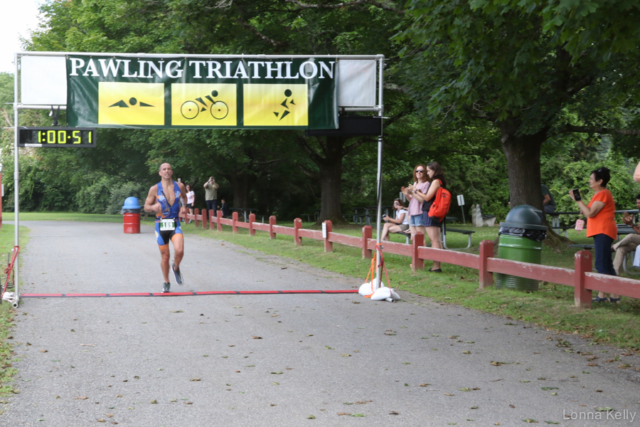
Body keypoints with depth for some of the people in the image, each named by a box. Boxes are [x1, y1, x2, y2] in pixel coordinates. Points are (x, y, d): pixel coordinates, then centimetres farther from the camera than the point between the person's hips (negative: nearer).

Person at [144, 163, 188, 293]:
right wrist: (153, 207, -21)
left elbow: (184, 197, 24)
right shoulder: (155, 189, -3)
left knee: (179, 250, -22)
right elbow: (146, 206, 1)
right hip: (161, 225, 0)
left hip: (175, 224, 1)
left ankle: (176, 268, 12)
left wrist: (184, 206, 5)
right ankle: (166, 282, 24)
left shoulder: (179, 186, 2)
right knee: (165, 255, 5)